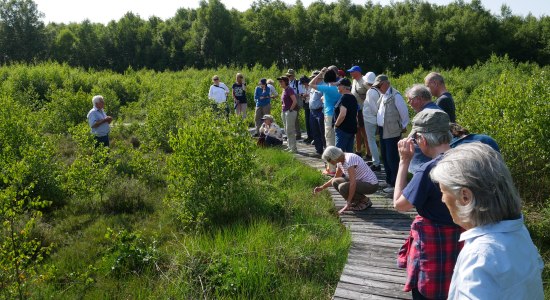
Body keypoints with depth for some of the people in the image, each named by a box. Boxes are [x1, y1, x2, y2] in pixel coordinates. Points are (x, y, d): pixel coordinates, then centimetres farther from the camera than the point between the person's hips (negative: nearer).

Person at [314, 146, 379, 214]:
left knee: (342, 187, -27)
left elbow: (353, 183, -32)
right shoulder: (340, 161, 2)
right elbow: (336, 178, 19)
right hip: (361, 182, 9)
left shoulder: (349, 160, -26)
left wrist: (348, 204, -30)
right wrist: (322, 187, 12)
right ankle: (357, 200, 6)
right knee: (335, 182, 0)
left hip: (371, 185, -9)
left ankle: (365, 201, -6)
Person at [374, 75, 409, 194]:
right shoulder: (383, 95, 12)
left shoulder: (395, 96, -15)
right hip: (383, 131, 9)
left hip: (392, 132, -9)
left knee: (392, 159, -4)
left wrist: (403, 126, -5)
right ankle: (389, 181, 27)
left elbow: (404, 112, -13)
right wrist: (379, 127, 16)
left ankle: (396, 185, 5)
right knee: (385, 157, 15)